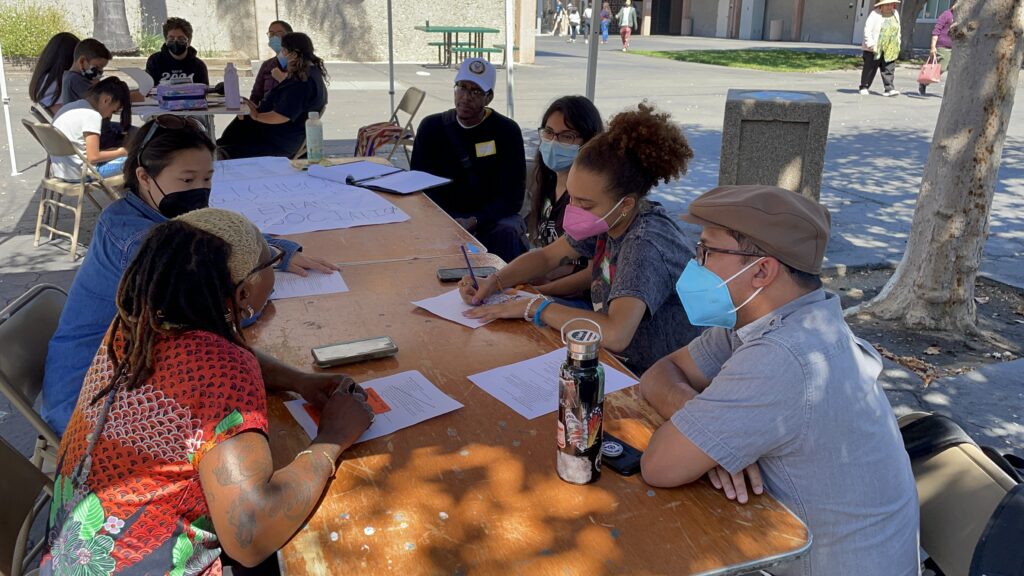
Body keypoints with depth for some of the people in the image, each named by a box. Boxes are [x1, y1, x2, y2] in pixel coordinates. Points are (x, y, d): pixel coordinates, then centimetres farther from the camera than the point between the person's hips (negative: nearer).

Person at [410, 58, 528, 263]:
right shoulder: (431, 127, 2)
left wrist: (473, 222, -24)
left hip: (492, 216, -1)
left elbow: (512, 197, -7)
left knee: (508, 233, -33)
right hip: (443, 215, 2)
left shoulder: (507, 130, -5)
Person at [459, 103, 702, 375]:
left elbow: (615, 334, -42)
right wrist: (494, 282, -9)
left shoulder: (645, 245, -29)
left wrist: (535, 306, -30)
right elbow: (547, 256, 8)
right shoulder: (609, 220, -6)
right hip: (620, 361, 7)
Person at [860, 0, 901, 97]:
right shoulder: (875, 14, -8)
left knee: (889, 70, -2)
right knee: (870, 69, 5)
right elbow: (867, 29, -13)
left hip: (890, 50, 5)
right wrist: (870, 44, -20)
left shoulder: (895, 13, 11)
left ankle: (889, 89, -5)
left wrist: (897, 45, 15)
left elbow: (897, 30, 19)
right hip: (875, 49, -4)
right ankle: (864, 87, 16)